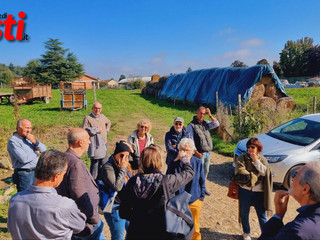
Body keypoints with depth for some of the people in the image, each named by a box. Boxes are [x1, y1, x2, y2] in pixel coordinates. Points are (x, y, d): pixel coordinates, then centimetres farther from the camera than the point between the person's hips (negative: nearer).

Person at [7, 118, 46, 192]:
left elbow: (44, 149, 6)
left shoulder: (29, 138, 10)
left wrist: (35, 141, -12)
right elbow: (24, 158, -23)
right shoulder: (13, 141, -13)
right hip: (24, 174, -7)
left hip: (35, 172, 7)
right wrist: (36, 153, -6)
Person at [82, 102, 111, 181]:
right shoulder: (88, 118, -11)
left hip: (104, 144, 7)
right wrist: (96, 130, -18)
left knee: (103, 163, 15)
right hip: (94, 145, -7)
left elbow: (109, 122, 30)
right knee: (94, 164, -3)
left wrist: (106, 130, 14)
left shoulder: (102, 116, 9)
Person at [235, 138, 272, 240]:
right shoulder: (242, 158, -5)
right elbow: (239, 171, -18)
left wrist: (256, 160, -15)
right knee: (244, 213, 13)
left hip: (259, 192, 1)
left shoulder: (262, 159, 3)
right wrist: (255, 175, -13)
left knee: (262, 214, 10)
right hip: (245, 190, 0)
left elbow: (264, 172, -12)